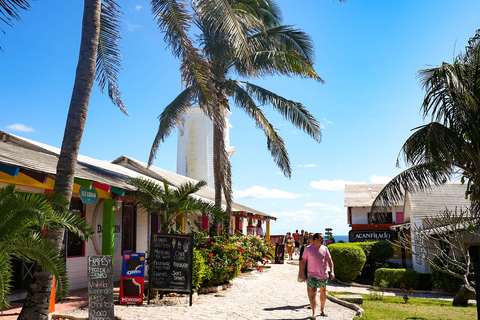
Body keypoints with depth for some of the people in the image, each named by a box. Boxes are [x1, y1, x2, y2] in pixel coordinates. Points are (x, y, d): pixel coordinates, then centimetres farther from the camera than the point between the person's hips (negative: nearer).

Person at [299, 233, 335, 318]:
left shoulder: (324, 248, 4)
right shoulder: (308, 249, -4)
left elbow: (329, 260, 7)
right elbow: (303, 261, 0)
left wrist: (332, 272, -5)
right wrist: (302, 274, -4)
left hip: (324, 275, 4)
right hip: (312, 275, -4)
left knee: (323, 292, 15)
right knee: (313, 293, -11)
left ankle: (322, 310, 33)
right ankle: (313, 313, -14)